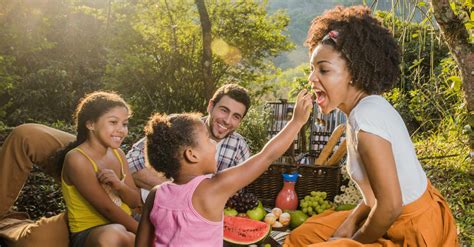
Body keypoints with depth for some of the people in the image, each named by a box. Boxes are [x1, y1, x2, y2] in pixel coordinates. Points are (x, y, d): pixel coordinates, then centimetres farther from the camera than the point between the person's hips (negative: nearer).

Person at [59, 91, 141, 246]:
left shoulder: (117, 154, 5)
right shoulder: (77, 159, -17)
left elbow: (135, 201, 5)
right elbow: (107, 208, -19)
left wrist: (119, 185, -18)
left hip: (123, 225, 7)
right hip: (89, 233, -7)